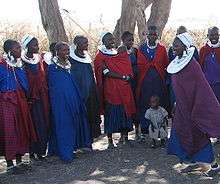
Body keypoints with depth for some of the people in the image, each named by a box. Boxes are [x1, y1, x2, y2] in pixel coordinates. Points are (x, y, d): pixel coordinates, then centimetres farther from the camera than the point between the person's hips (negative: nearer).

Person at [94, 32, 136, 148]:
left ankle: (124, 138, 8)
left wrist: (127, 76, -6)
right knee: (111, 114, -4)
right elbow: (107, 73, -11)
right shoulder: (100, 56, -1)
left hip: (123, 88, 5)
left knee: (125, 113, 2)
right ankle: (110, 141, 1)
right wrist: (123, 77, -13)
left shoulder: (120, 52, 17)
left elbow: (127, 68, 15)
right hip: (110, 89, -5)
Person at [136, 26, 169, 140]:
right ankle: (144, 132, 6)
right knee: (144, 106, -1)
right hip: (145, 82, 0)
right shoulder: (141, 49, 7)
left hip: (159, 82, 0)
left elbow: (166, 65, 9)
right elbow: (139, 66, 6)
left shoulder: (162, 49, 8)